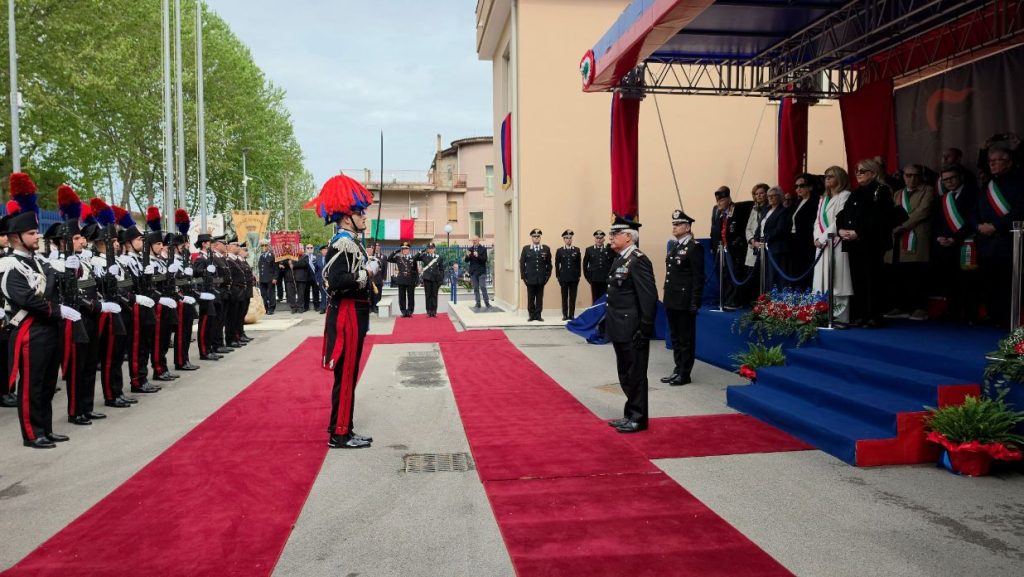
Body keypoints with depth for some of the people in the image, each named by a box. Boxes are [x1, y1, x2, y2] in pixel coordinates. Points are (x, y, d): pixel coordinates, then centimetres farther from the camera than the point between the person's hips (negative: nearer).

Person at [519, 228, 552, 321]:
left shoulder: (546, 249, 5)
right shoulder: (526, 249, 4)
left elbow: (549, 263, 8)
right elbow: (522, 263, 4)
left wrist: (548, 275, 1)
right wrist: (523, 276, -2)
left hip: (541, 278, 1)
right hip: (530, 278, -1)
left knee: (540, 297, 4)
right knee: (530, 298, 3)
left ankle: (538, 315, 11)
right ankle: (532, 315, 10)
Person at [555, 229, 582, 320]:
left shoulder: (577, 250, 7)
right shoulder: (559, 251, 5)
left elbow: (578, 264, 7)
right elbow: (557, 264, 5)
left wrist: (578, 276, 2)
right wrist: (558, 276, 0)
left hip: (574, 277, 1)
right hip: (564, 277, -1)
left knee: (573, 297, 2)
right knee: (564, 297, 4)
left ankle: (572, 315, 7)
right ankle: (565, 315, 8)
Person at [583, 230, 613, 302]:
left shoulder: (609, 249, 3)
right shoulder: (589, 250, 5)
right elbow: (585, 264, 8)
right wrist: (587, 276, 4)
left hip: (606, 280, 0)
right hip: (594, 279, 0)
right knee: (595, 300, 5)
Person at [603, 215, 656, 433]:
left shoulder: (638, 261, -16)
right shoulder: (620, 260, 13)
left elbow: (649, 298, -20)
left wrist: (645, 330, -21)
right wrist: (609, 321, 16)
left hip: (632, 331, -10)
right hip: (620, 330, 10)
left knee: (635, 375, 2)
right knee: (626, 375, 17)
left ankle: (638, 419, 13)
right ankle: (631, 415, 29)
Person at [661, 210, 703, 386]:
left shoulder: (694, 247, -11)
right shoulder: (673, 246, 13)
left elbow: (698, 277, -14)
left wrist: (695, 303, -17)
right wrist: (666, 295, 14)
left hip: (685, 302, -8)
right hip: (671, 301, 8)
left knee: (686, 338, 2)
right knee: (675, 337, 15)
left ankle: (684, 374, 10)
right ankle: (678, 369, 25)